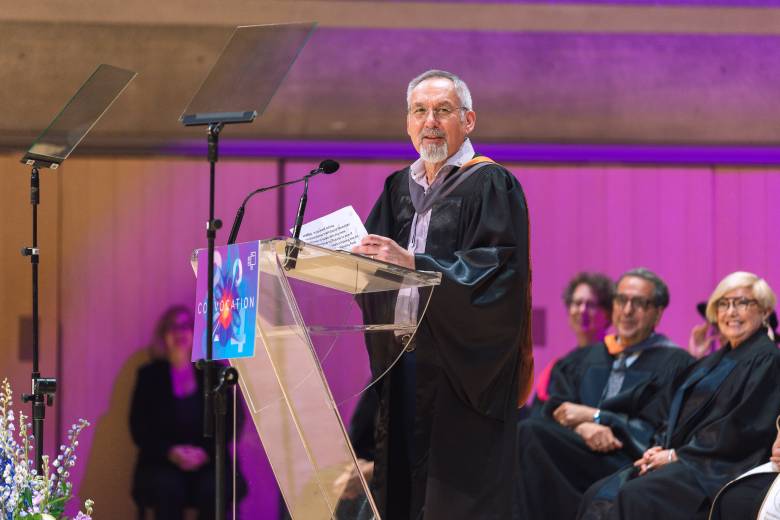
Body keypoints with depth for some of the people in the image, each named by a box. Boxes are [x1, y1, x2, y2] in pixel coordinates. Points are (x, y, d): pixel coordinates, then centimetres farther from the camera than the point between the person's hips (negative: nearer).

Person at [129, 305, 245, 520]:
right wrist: (170, 452, -12)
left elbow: (233, 420, 6)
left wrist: (206, 451, -11)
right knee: (167, 490, -33)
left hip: (208, 462, 0)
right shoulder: (149, 375, 12)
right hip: (162, 463, 0)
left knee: (214, 490, -31)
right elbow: (139, 427, 5)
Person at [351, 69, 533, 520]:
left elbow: (499, 268, -16)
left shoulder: (491, 186, -3)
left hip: (462, 374, -6)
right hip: (402, 362, 6)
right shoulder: (400, 188, 17)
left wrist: (413, 263, -24)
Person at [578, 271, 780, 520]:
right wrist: (661, 448, 0)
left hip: (718, 469, -8)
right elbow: (672, 411, 22)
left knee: (636, 496, -31)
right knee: (598, 495, -12)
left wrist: (677, 454, -12)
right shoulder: (717, 360, 24)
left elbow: (744, 428, -13)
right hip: (681, 460, 8)